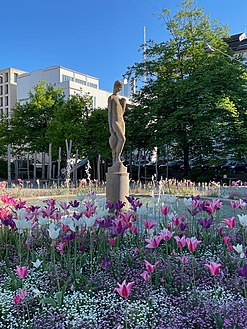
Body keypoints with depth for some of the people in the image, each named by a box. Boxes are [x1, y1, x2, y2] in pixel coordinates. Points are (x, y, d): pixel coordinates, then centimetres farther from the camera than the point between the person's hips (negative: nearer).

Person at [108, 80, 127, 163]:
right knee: (122, 139, -23)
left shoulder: (119, 98, 22)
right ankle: (117, 158, -12)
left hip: (121, 121, 8)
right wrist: (110, 127, -14)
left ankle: (115, 161, 2)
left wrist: (124, 103, 6)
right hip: (114, 122, -8)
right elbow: (109, 112, -8)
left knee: (119, 142, 0)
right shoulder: (111, 98, -1)